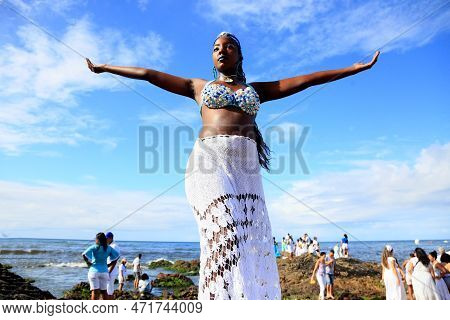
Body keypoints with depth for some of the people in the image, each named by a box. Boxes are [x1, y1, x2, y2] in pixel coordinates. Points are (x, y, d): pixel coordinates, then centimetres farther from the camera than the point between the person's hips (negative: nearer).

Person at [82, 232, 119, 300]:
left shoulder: (94, 247, -7)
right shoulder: (109, 248, 3)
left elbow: (84, 254, -18)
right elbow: (116, 256, 2)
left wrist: (88, 263, -3)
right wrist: (108, 265, 7)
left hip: (94, 271, -3)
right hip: (104, 272, 3)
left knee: (95, 291, -1)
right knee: (103, 291, 15)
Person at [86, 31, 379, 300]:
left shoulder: (257, 89, 25)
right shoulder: (199, 86, 24)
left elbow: (307, 79, 21)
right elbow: (149, 74, 26)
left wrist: (356, 68, 21)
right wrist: (105, 67, 30)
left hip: (245, 167, 3)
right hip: (210, 161, -2)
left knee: (254, 243, -9)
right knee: (225, 238, -21)